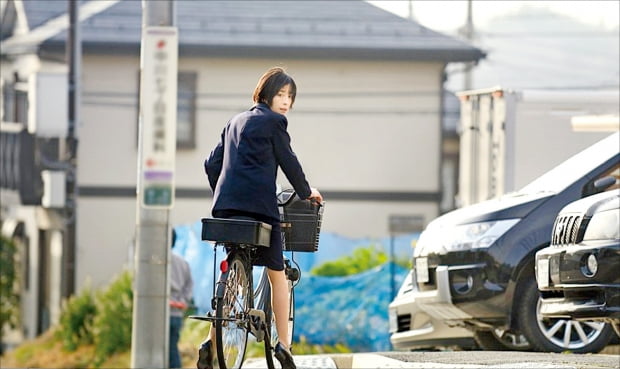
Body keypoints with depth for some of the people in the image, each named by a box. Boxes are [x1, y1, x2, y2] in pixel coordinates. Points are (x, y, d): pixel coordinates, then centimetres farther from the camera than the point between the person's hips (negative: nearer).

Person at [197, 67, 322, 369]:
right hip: (259, 203, -6)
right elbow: (288, 161, 3)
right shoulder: (273, 122, 0)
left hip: (226, 204, 6)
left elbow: (211, 164, 21)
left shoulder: (235, 122, 21)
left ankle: (212, 341, 0)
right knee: (277, 275, 4)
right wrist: (306, 192, 18)